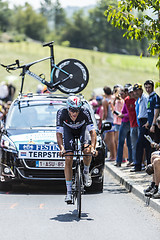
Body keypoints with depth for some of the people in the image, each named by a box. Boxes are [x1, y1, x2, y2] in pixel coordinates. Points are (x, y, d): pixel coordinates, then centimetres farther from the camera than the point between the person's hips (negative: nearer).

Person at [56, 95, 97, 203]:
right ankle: (69, 192, -5)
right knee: (68, 160, -12)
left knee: (87, 150, -29)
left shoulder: (85, 112, -35)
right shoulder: (62, 113, -33)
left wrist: (93, 147, -48)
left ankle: (86, 172, 2)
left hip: (82, 128, 0)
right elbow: (59, 133, -28)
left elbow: (92, 131, -34)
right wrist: (62, 148, -43)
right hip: (68, 130, 0)